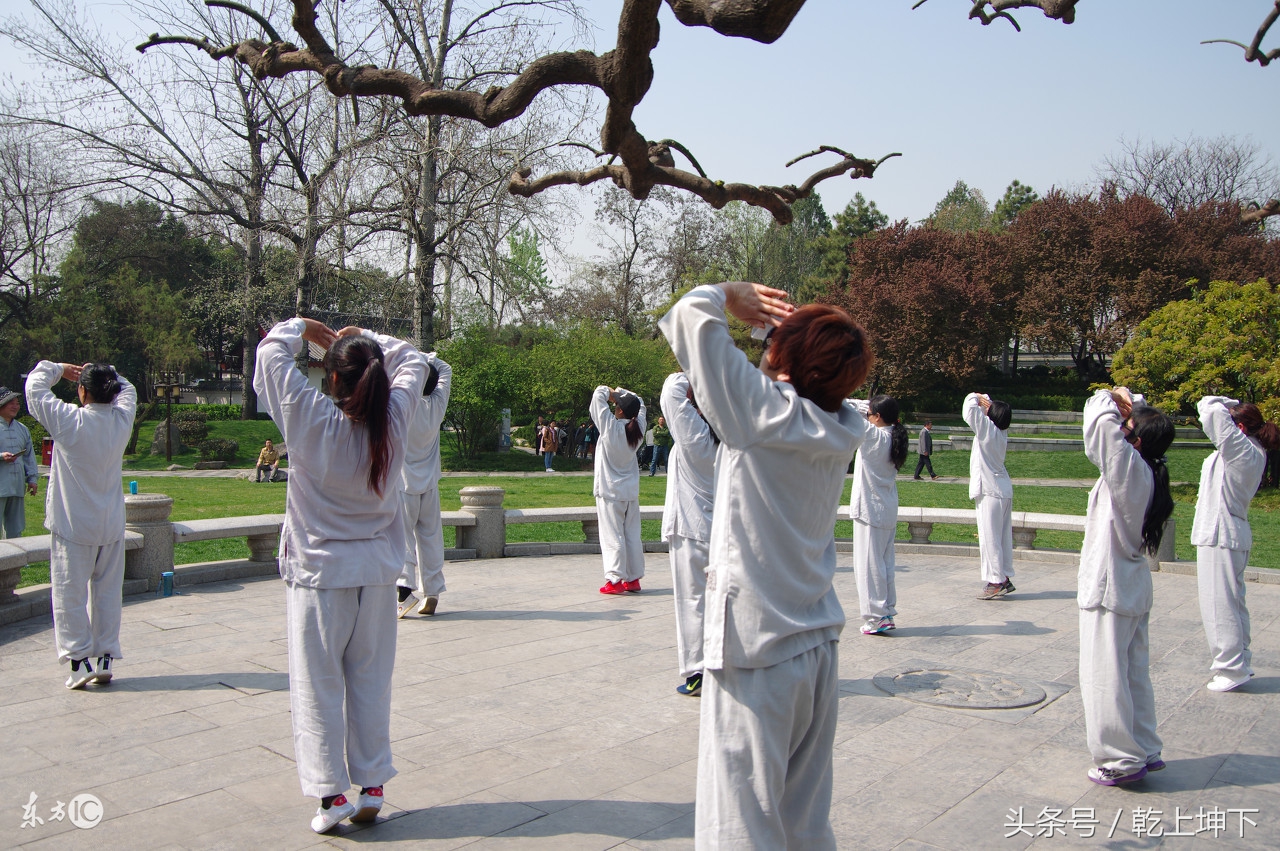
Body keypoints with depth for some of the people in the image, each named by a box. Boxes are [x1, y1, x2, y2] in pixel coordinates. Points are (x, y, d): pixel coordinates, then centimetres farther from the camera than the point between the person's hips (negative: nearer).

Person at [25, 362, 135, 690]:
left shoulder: (68, 421, -16)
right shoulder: (122, 418, -6)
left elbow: (35, 385, -3)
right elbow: (127, 389, 16)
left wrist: (60, 368, 11)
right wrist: (105, 373, 10)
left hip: (72, 525, -4)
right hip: (112, 526, 4)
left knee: (69, 593, 5)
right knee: (107, 592, 11)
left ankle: (79, 660, 4)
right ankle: (106, 659, 13)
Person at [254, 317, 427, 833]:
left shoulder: (311, 418, -17)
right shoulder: (394, 417, -9)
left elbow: (272, 348, -5)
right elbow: (413, 361, 10)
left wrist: (306, 328, 11)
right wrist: (365, 341, 13)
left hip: (318, 572, -3)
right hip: (378, 570, 4)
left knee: (318, 685, 6)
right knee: (371, 681, 13)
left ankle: (331, 794, 8)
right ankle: (371, 786, 18)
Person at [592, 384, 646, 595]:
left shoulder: (611, 426, -16)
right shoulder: (638, 427, -3)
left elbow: (599, 393, -10)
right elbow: (639, 403, 16)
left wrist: (609, 392, 9)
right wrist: (620, 393, 8)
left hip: (610, 491, -5)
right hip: (631, 492, 5)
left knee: (613, 536, -3)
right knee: (633, 536, 9)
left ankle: (615, 580, -5)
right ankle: (633, 579, 14)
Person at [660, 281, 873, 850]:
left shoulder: (770, 411, -17)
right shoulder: (839, 430, 1)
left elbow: (690, 317, -15)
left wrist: (730, 293, 3)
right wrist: (792, 327, 10)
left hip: (757, 652, -7)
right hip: (818, 647, 7)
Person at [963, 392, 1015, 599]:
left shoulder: (988, 430, -14)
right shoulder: (1001, 433, 8)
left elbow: (970, 411, -18)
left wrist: (974, 397, 0)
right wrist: (985, 400, 7)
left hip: (990, 492, -9)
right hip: (1003, 491, 9)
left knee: (990, 539, -5)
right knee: (1002, 538, 13)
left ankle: (995, 583, -4)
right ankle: (1005, 579, 20)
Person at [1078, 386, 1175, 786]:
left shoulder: (1130, 469, -20)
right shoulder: (1150, 472, 4)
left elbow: (1103, 430, -30)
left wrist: (1107, 401, -10)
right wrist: (1131, 405, 2)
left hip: (1109, 588, -9)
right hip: (1134, 587, 9)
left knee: (1104, 675, 0)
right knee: (1134, 674, 16)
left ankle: (1122, 759, 6)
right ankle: (1144, 751, 25)